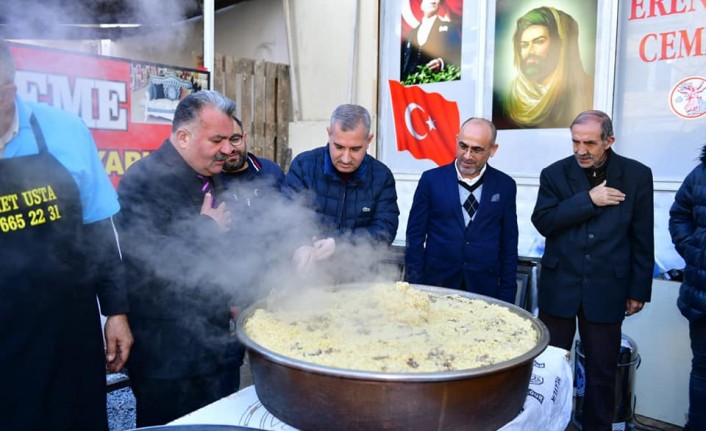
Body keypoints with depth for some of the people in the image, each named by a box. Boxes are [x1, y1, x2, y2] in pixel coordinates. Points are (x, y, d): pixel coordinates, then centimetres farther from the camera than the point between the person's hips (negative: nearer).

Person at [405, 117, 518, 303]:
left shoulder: (505, 185, 2)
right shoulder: (431, 179, -2)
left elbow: (508, 245, 5)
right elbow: (415, 237, 0)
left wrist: (507, 295, 2)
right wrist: (415, 287, -3)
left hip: (485, 289, 1)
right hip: (436, 286, -1)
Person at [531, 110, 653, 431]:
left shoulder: (637, 175, -1)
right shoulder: (555, 173, 0)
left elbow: (642, 240, 2)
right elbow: (542, 222, -11)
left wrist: (639, 290, 2)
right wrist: (588, 200, -17)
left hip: (606, 289, 0)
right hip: (559, 286, 1)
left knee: (602, 372, 11)